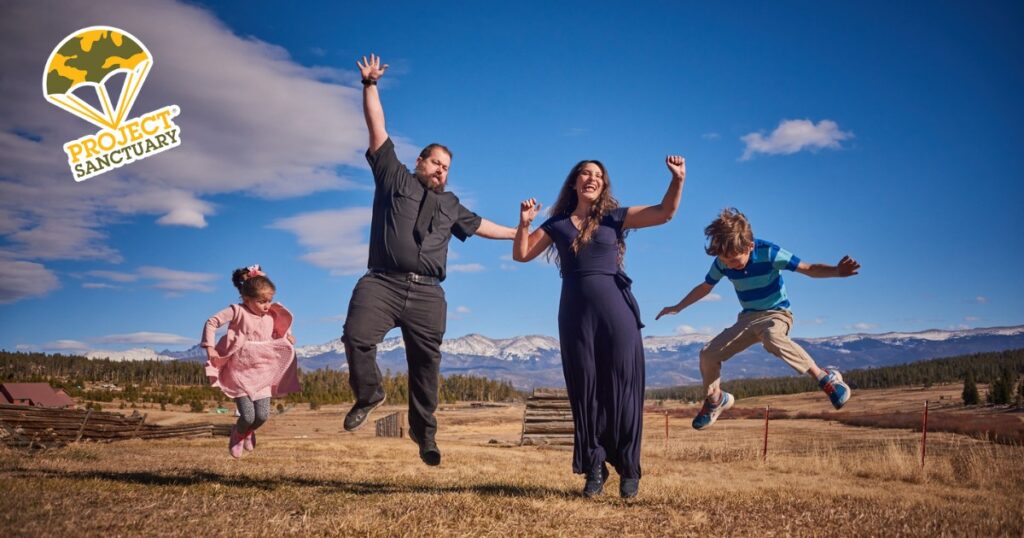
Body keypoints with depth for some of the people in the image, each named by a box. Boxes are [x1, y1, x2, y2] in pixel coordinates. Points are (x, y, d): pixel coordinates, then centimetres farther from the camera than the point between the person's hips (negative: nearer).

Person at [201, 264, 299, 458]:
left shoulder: (271, 317, 3)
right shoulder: (237, 312, -10)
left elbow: (278, 339, 20)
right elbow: (211, 322, -4)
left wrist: (287, 339, -2)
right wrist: (210, 347, -10)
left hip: (262, 373, 4)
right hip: (239, 372, -4)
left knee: (262, 415, -3)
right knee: (248, 415, -9)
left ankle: (248, 432, 34)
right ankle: (237, 435, 27)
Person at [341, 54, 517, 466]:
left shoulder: (450, 205, 26)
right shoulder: (394, 178, 15)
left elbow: (481, 226, 37)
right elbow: (377, 128, 12)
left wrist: (519, 233, 40)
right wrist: (370, 85, 9)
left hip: (427, 294, 3)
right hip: (382, 283, -3)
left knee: (426, 362, 4)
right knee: (357, 335, -23)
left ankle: (423, 430, 19)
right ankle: (368, 394, 5)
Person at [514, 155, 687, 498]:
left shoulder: (615, 217, 7)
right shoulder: (557, 224, 11)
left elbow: (665, 212, 0)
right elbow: (521, 255, 10)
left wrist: (678, 179, -15)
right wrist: (524, 223, -6)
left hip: (615, 310, -1)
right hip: (575, 314, 1)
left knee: (621, 388, 0)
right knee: (585, 389, 3)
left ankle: (628, 469, 10)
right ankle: (594, 468, 12)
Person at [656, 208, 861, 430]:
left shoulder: (768, 252, -23)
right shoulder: (721, 262, -10)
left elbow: (809, 268, -19)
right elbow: (705, 287, 10)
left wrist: (837, 271, -39)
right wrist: (677, 308, 12)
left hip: (776, 314, -5)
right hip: (748, 318, 5)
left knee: (772, 339, -42)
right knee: (708, 354, -6)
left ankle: (827, 378, -29)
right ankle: (716, 399, 22)